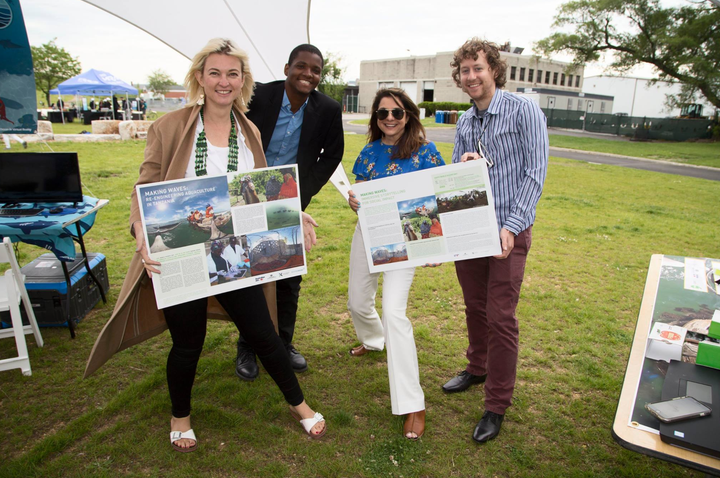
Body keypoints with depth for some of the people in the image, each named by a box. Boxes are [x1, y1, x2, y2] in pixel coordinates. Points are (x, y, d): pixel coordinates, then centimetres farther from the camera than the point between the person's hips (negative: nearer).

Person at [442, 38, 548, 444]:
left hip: (508, 230, -6)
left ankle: (497, 406, 11)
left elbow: (535, 173, -13)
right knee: (475, 307, 18)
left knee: (501, 317, -3)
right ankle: (478, 368, 41)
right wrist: (462, 164, -8)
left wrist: (511, 227, -21)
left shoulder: (524, 110, -8)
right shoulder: (464, 123, 12)